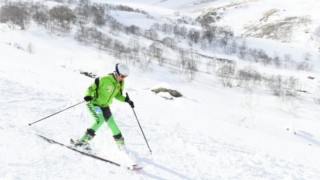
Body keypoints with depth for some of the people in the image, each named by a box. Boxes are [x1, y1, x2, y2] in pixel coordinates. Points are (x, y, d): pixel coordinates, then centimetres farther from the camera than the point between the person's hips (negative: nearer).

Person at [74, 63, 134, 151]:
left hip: (105, 106, 7)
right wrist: (88, 95, -37)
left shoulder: (121, 83, -3)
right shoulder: (104, 80, -24)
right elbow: (91, 88, -17)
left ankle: (121, 144, 22)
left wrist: (126, 99, -6)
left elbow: (117, 95, 11)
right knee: (100, 120, -27)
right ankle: (82, 141, -21)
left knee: (112, 124, 8)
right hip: (94, 103, -6)